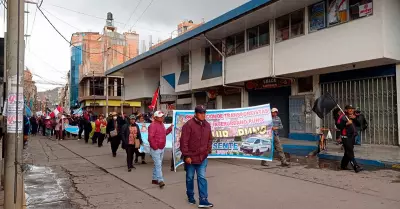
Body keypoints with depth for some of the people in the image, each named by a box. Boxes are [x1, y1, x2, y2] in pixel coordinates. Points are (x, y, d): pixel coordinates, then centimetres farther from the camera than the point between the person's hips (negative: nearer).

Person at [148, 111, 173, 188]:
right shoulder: (153, 125, -18)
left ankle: (154, 179, 27)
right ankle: (160, 180, -10)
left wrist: (170, 128, 12)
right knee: (158, 164, -10)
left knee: (158, 164, 15)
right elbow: (150, 137, -23)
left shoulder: (161, 124, 12)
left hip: (162, 148, 9)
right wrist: (155, 147, -21)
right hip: (155, 149, -9)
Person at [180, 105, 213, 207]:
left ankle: (203, 200, 5)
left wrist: (208, 151, 8)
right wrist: (186, 155, -16)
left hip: (202, 157, 4)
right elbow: (184, 141, -17)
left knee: (202, 178, 2)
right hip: (190, 157, -4)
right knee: (190, 178, 13)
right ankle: (190, 196, 32)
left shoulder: (207, 125, 4)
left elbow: (210, 139, 15)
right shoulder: (188, 125, -16)